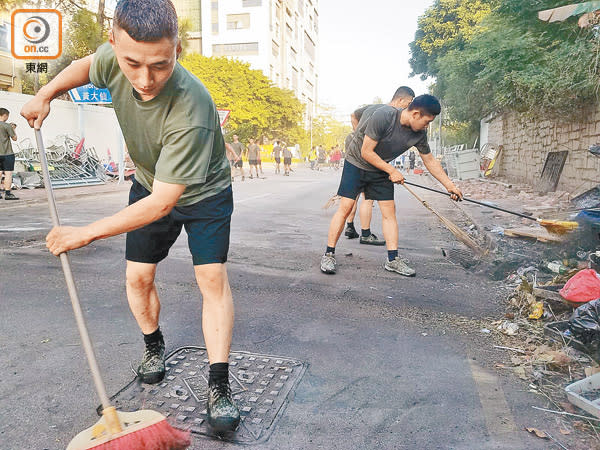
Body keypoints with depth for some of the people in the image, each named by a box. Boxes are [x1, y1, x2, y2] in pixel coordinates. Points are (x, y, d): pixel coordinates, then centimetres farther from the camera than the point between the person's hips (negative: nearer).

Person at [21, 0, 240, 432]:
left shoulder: (192, 111, -41)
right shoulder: (115, 60, -22)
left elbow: (163, 202, -37)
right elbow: (85, 65, 8)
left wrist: (87, 233, -31)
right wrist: (46, 93, -3)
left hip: (204, 193, -5)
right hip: (149, 184, 5)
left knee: (213, 277, -15)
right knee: (138, 277, 6)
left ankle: (219, 386, -5)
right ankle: (154, 348, 32)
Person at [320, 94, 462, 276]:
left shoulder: (419, 134, -10)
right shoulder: (383, 116, -29)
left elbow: (430, 161, 5)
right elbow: (366, 152, -25)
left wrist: (450, 185, 5)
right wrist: (392, 171, -19)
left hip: (382, 169, 6)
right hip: (357, 163, -5)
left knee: (389, 210, -1)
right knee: (346, 206, -12)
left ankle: (392, 259, 5)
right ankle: (329, 254, -4)